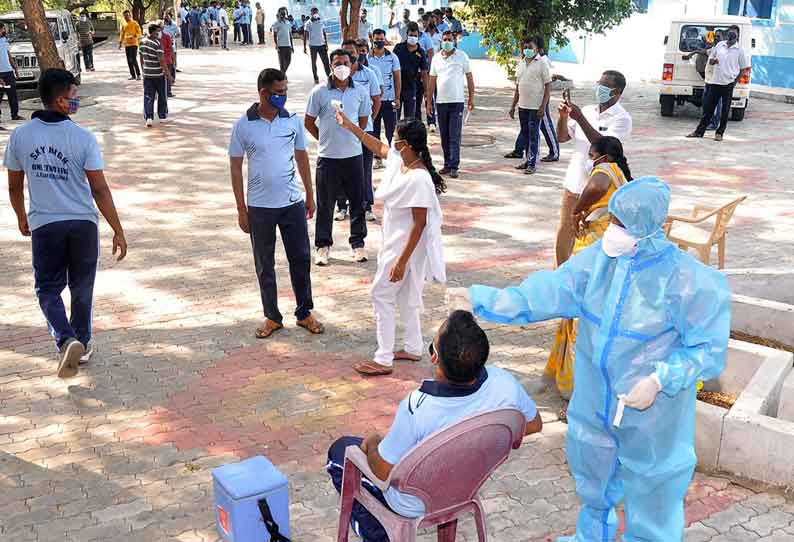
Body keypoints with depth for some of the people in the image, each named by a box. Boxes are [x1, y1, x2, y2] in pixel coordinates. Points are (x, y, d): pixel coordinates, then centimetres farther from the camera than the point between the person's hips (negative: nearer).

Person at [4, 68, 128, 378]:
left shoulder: (20, 136, -4)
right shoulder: (83, 138, -12)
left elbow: (15, 186, 7)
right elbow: (100, 190, -12)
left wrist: (22, 218, 25)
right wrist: (118, 231, -5)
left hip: (43, 224, 1)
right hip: (83, 223, -1)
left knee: (48, 289, 14)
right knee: (82, 288, 17)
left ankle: (66, 340, -8)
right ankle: (82, 344, 30)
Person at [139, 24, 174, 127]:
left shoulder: (143, 42, 3)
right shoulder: (157, 44, -18)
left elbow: (141, 58, 13)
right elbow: (162, 62, -20)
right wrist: (169, 76, -15)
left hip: (147, 74, 5)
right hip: (159, 74, -5)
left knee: (148, 97, 5)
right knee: (162, 96, 13)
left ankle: (148, 118, -6)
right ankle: (162, 116, 23)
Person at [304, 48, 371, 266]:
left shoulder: (360, 91, 1)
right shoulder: (319, 92, -6)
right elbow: (308, 122, 3)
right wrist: (326, 140, 7)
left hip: (353, 155, 2)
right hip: (328, 157, -2)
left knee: (357, 201, 9)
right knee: (325, 203, 5)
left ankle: (358, 243, 23)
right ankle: (322, 245, 18)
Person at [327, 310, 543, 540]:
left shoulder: (417, 407, -40)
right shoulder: (504, 383, -28)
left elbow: (384, 471, -23)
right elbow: (534, 425, -6)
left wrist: (371, 443, -2)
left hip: (417, 503, -5)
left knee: (340, 449, 18)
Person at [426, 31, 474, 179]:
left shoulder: (462, 56, 0)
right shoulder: (436, 58, 10)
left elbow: (469, 77, 2)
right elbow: (432, 80, 12)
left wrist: (471, 98, -2)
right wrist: (429, 101, 9)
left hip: (457, 102, -4)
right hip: (440, 102, 4)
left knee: (455, 137, -7)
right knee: (444, 137, 9)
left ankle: (454, 167, -8)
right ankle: (447, 164, 18)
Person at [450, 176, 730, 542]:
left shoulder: (687, 279, -24)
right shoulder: (601, 256, -10)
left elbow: (708, 347, -17)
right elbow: (548, 292, -6)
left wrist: (659, 380, -28)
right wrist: (482, 300, -11)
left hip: (650, 407, -6)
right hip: (596, 398, 6)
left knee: (649, 488, 13)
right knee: (593, 475, 28)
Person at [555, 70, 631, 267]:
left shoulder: (622, 118, -10)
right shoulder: (588, 111, 8)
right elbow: (562, 137, 8)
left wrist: (580, 118, -26)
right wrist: (563, 116, -10)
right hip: (573, 184, 6)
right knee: (563, 237, 13)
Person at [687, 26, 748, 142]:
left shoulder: (739, 50, -1)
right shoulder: (719, 45, 8)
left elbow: (744, 68, 3)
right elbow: (710, 59, 16)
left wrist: (735, 80, -5)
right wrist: (713, 61, -8)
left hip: (728, 84, -3)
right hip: (715, 82, 3)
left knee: (725, 110, 2)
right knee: (708, 107, 7)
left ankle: (720, 133, 11)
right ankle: (699, 131, 13)